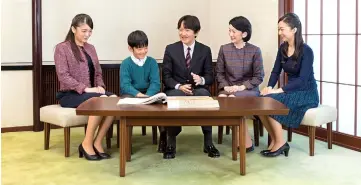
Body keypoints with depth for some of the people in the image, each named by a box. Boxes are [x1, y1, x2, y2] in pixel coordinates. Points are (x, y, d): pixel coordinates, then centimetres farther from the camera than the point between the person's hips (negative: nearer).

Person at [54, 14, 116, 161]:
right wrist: (85, 89, -23)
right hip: (69, 94, -6)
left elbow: (98, 73, 17)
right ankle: (87, 144, -19)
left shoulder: (91, 48, 17)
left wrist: (100, 86, -6)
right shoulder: (62, 48, -3)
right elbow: (63, 76, -13)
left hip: (91, 92, 6)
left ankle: (97, 143, -18)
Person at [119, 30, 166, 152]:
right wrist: (138, 94, -36)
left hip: (149, 93, 2)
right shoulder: (126, 63, -6)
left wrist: (147, 96, -30)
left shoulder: (152, 62, -1)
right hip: (131, 94, -1)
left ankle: (163, 134, -10)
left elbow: (155, 83, -10)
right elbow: (125, 85, -17)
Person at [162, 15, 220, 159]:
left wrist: (202, 80, -20)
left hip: (198, 90, 1)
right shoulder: (170, 49, 3)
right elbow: (166, 76, 0)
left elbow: (210, 76, 5)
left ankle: (208, 142, -23)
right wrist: (179, 86, -20)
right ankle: (171, 142, -19)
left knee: (204, 94, -35)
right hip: (176, 89, 0)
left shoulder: (205, 50, 6)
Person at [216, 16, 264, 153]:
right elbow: (219, 72, 9)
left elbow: (259, 76, -2)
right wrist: (225, 86, -10)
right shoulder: (224, 49, 6)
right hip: (229, 88, 3)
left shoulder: (255, 51, -2)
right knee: (221, 98, -32)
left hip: (249, 89, -3)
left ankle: (244, 140, -16)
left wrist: (242, 87, -15)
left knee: (233, 99, -35)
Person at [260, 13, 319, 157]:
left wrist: (278, 90, -32)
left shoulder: (306, 51, -16)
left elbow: (302, 79, -25)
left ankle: (280, 143, -13)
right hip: (292, 91, 7)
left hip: (306, 93, -6)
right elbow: (275, 71, 7)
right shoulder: (283, 48, 5)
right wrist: (269, 87, -13)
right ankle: (274, 140, -6)